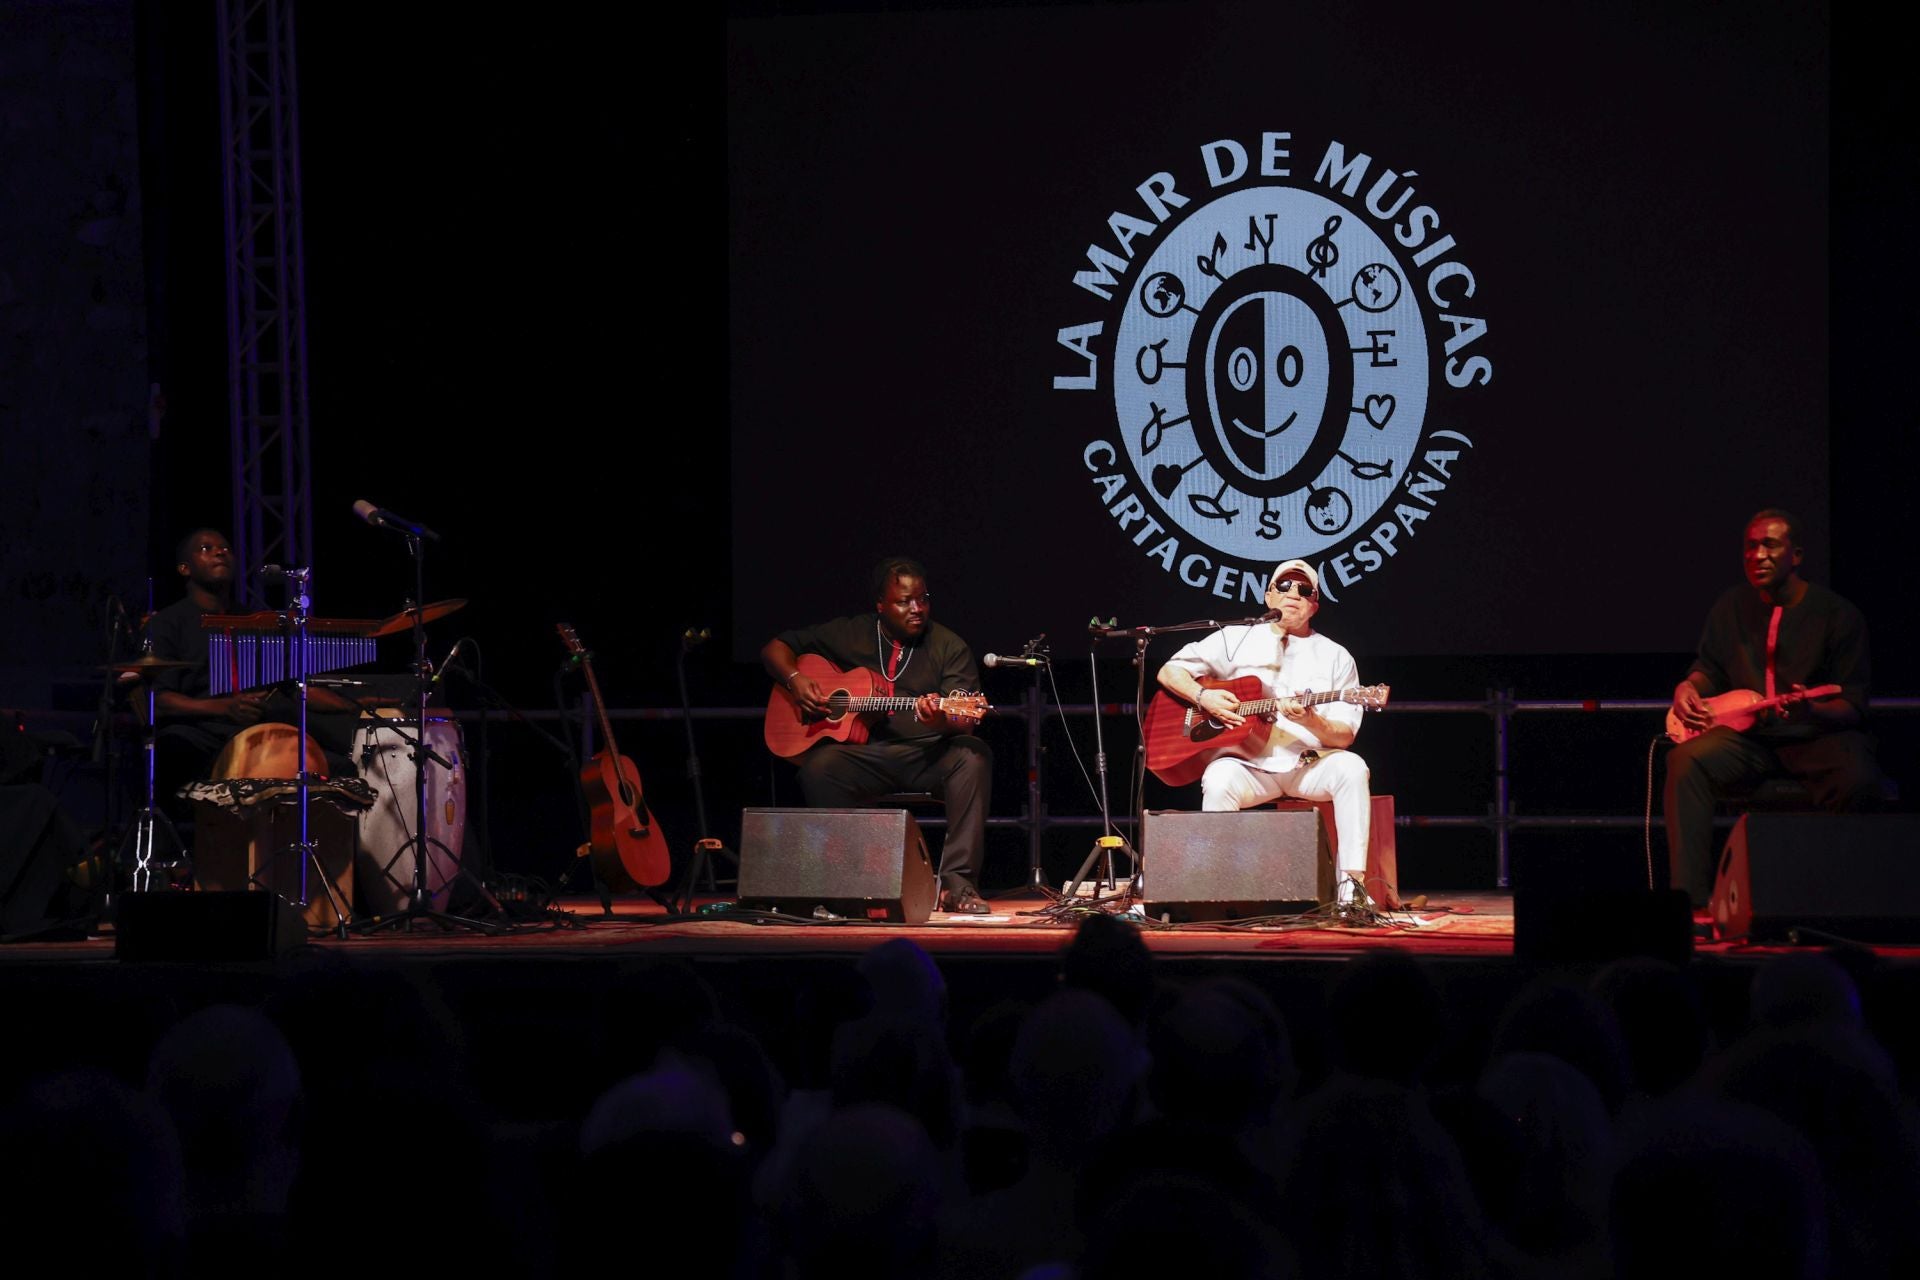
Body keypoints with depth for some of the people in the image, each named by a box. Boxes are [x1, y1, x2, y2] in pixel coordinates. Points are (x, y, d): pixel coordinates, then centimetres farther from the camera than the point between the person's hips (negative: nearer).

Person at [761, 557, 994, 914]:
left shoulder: (949, 647, 4)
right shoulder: (849, 635, 10)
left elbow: (964, 720, -8)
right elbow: (775, 649, 18)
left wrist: (943, 721, -33)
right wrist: (796, 680, -4)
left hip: (929, 754, -1)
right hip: (865, 752, 1)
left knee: (973, 757, -33)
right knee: (818, 767, -31)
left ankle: (956, 884, -34)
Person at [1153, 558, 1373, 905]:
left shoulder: (1335, 657, 11)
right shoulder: (1237, 640, 12)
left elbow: (1344, 737, 3)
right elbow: (1169, 672, 13)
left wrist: (1311, 721, -19)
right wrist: (1203, 697, -7)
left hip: (1309, 764, 1)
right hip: (1249, 764, -1)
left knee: (1351, 768, -31)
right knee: (1219, 781, -36)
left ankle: (1351, 883, -34)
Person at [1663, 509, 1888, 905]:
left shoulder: (1838, 615, -2)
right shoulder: (1732, 607, 11)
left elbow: (1853, 706, -5)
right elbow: (1709, 668, 22)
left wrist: (1812, 711, -27)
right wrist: (1688, 688, -2)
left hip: (1818, 736, -3)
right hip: (1750, 736, 3)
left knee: (1858, 780, -37)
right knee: (1687, 760, -28)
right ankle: (1690, 898, -32)